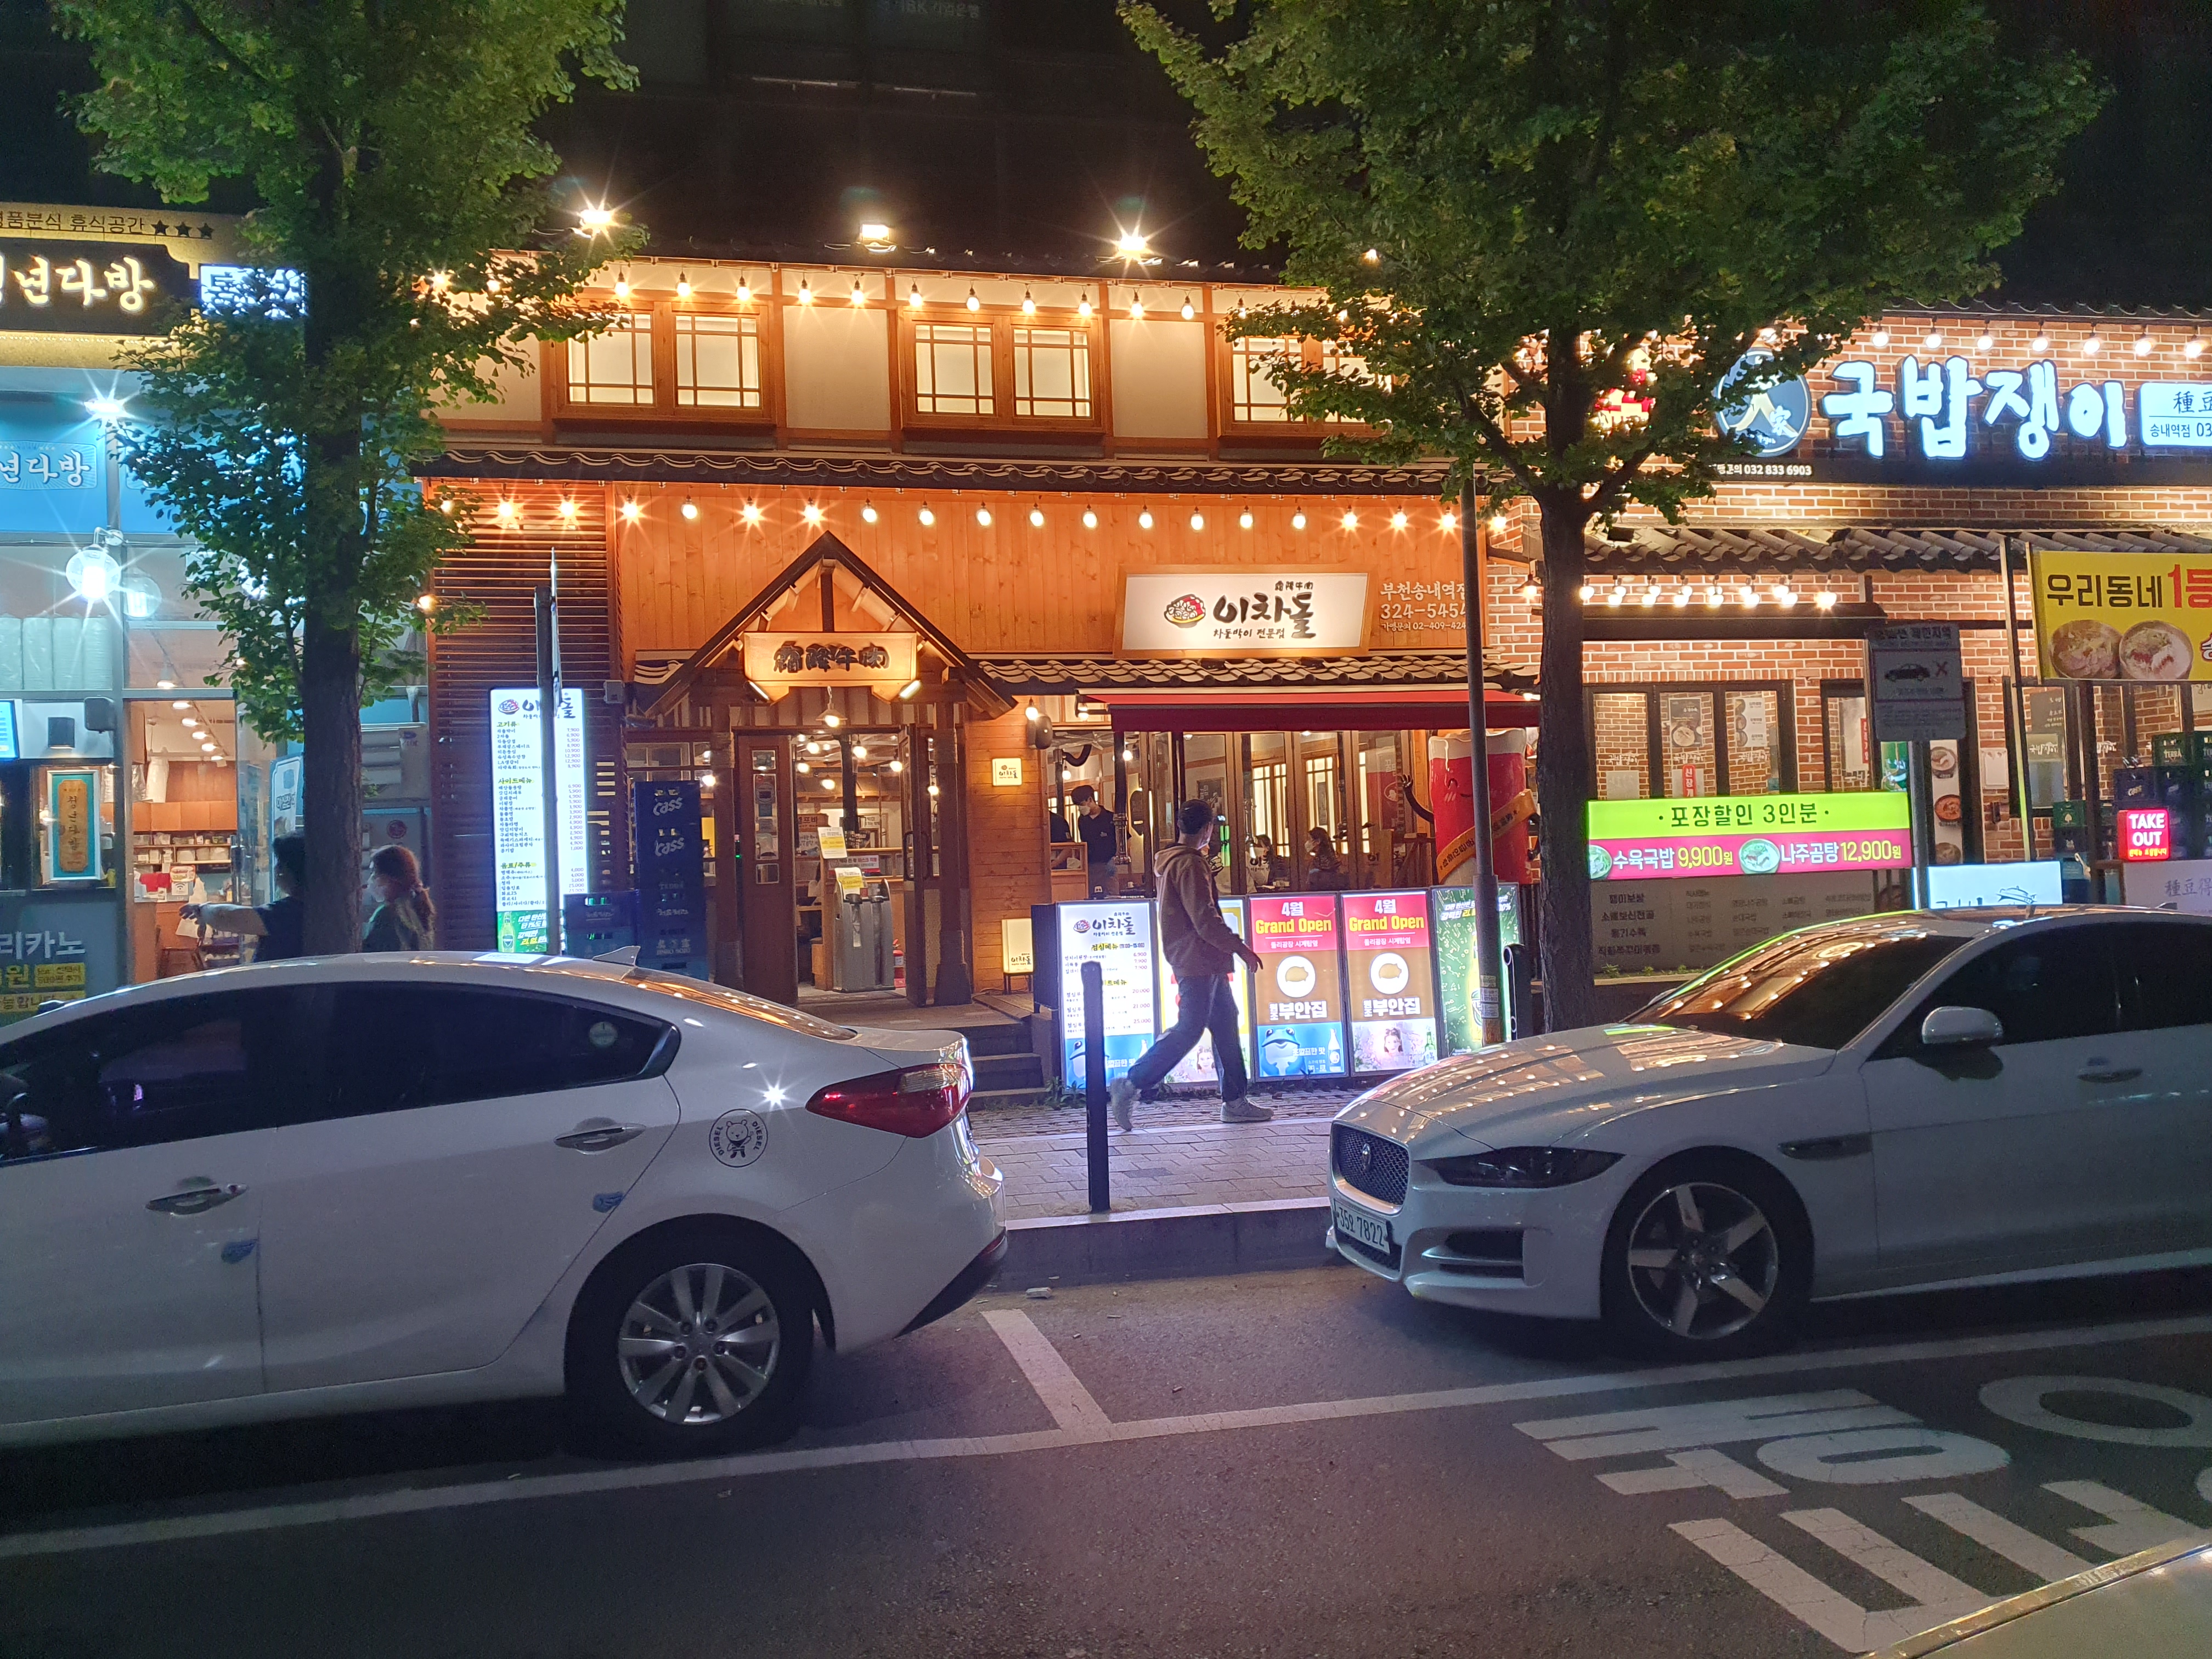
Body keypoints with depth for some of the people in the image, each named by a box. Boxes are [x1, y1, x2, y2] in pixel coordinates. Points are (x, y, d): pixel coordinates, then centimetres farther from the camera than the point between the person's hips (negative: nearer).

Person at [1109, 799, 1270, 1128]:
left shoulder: (1174, 861, 15)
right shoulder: (1190, 864, -15)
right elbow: (1206, 920, -20)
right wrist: (1240, 947, -13)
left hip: (1205, 963, 10)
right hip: (1197, 962, -10)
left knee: (1226, 1025, 11)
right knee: (1189, 1030, -9)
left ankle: (1235, 1101, 14)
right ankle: (1129, 1086, -7)